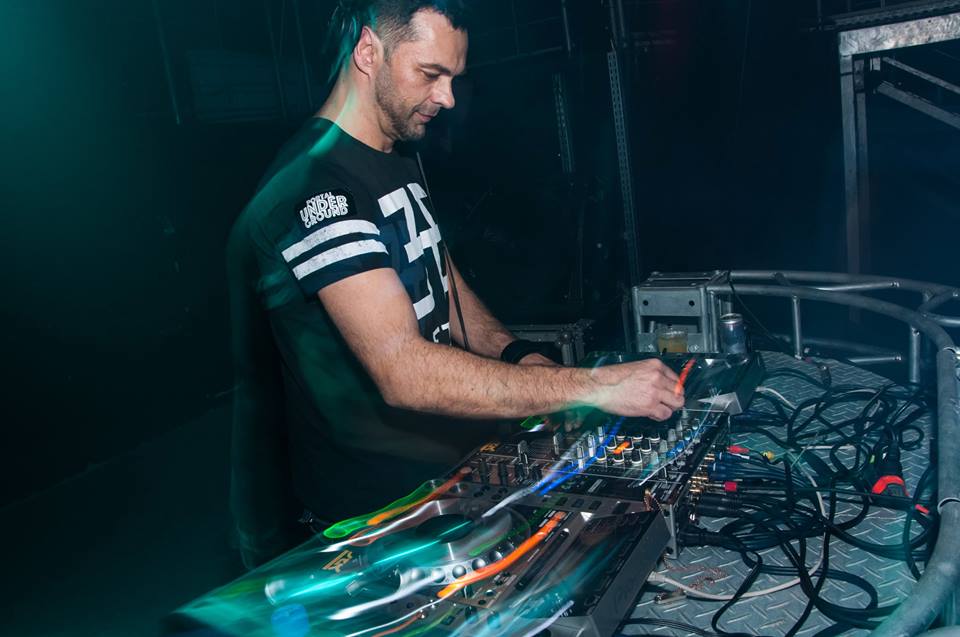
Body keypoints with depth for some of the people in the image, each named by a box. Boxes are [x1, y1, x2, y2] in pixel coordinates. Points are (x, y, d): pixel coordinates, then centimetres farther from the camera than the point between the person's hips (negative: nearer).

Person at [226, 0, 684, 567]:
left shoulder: (400, 159, 9)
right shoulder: (314, 187, -24)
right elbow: (404, 373, -33)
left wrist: (516, 355, -3)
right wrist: (595, 387, -31)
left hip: (449, 468, 9)